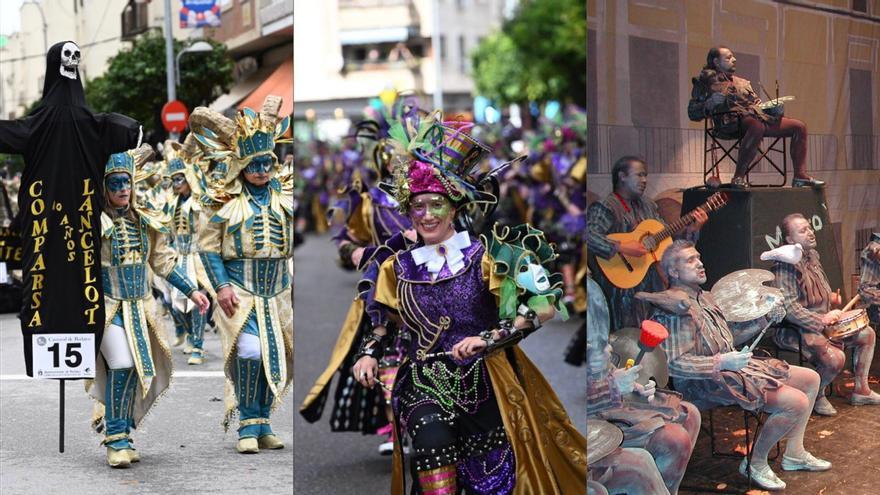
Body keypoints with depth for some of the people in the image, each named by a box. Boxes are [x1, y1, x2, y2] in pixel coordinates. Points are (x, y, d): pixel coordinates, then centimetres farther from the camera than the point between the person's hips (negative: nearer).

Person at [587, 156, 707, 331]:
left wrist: (693, 229, 3)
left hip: (651, 284, 7)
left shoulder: (648, 206, 15)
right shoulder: (605, 208, -9)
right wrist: (621, 248, -30)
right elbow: (589, 236, -26)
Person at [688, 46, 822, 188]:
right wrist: (710, 104, -16)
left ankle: (800, 176, -1)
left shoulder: (743, 83, 31)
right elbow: (693, 113, 3)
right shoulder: (707, 81, 11)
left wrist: (773, 109, 6)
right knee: (757, 126, -42)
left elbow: (758, 104, 28)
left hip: (759, 117, 8)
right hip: (732, 121, -8)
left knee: (799, 127, 1)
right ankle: (738, 177, -41)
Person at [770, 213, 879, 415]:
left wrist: (830, 296, 8)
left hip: (824, 321, 10)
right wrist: (821, 320, -24)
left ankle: (861, 390, 20)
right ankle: (816, 397, -2)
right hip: (798, 330, -10)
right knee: (835, 358, -31)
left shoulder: (812, 255, 9)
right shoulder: (785, 266, -22)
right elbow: (789, 309, -27)